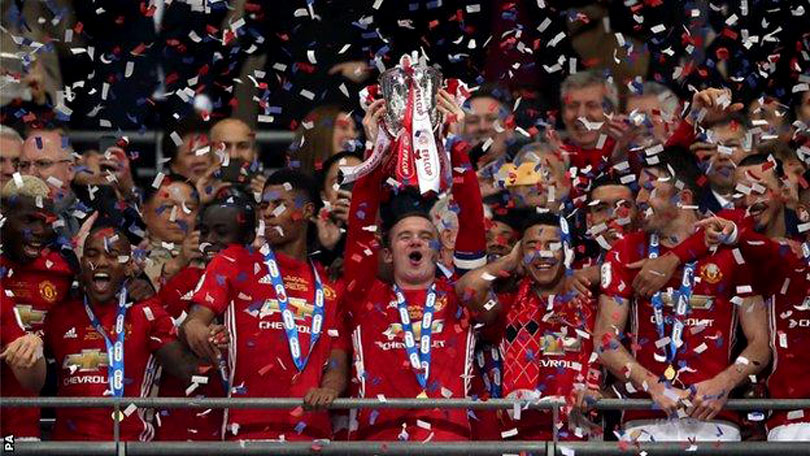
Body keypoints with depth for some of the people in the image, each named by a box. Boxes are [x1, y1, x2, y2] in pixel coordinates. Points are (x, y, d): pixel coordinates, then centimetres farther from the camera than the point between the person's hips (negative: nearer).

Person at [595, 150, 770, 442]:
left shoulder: (730, 251, 9)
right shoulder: (627, 252, 14)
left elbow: (760, 345, 7)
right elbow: (605, 340, 6)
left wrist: (723, 384, -12)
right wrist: (654, 386, -9)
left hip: (714, 418, -1)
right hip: (645, 418, 2)